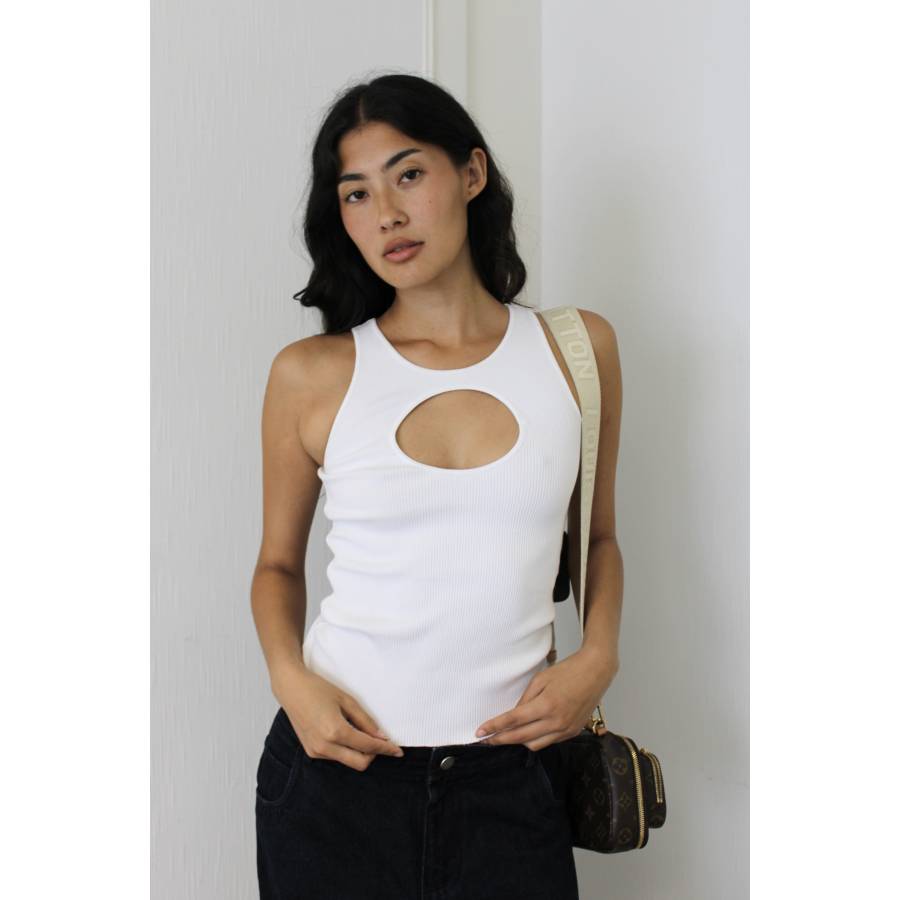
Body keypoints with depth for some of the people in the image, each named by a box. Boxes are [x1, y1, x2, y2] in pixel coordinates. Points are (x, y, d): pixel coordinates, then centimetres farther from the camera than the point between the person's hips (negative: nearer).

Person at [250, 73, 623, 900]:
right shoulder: (311, 375, -3)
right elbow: (279, 563, 9)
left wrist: (598, 658, -3)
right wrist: (291, 679, -9)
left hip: (509, 772, 1)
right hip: (336, 765, 0)